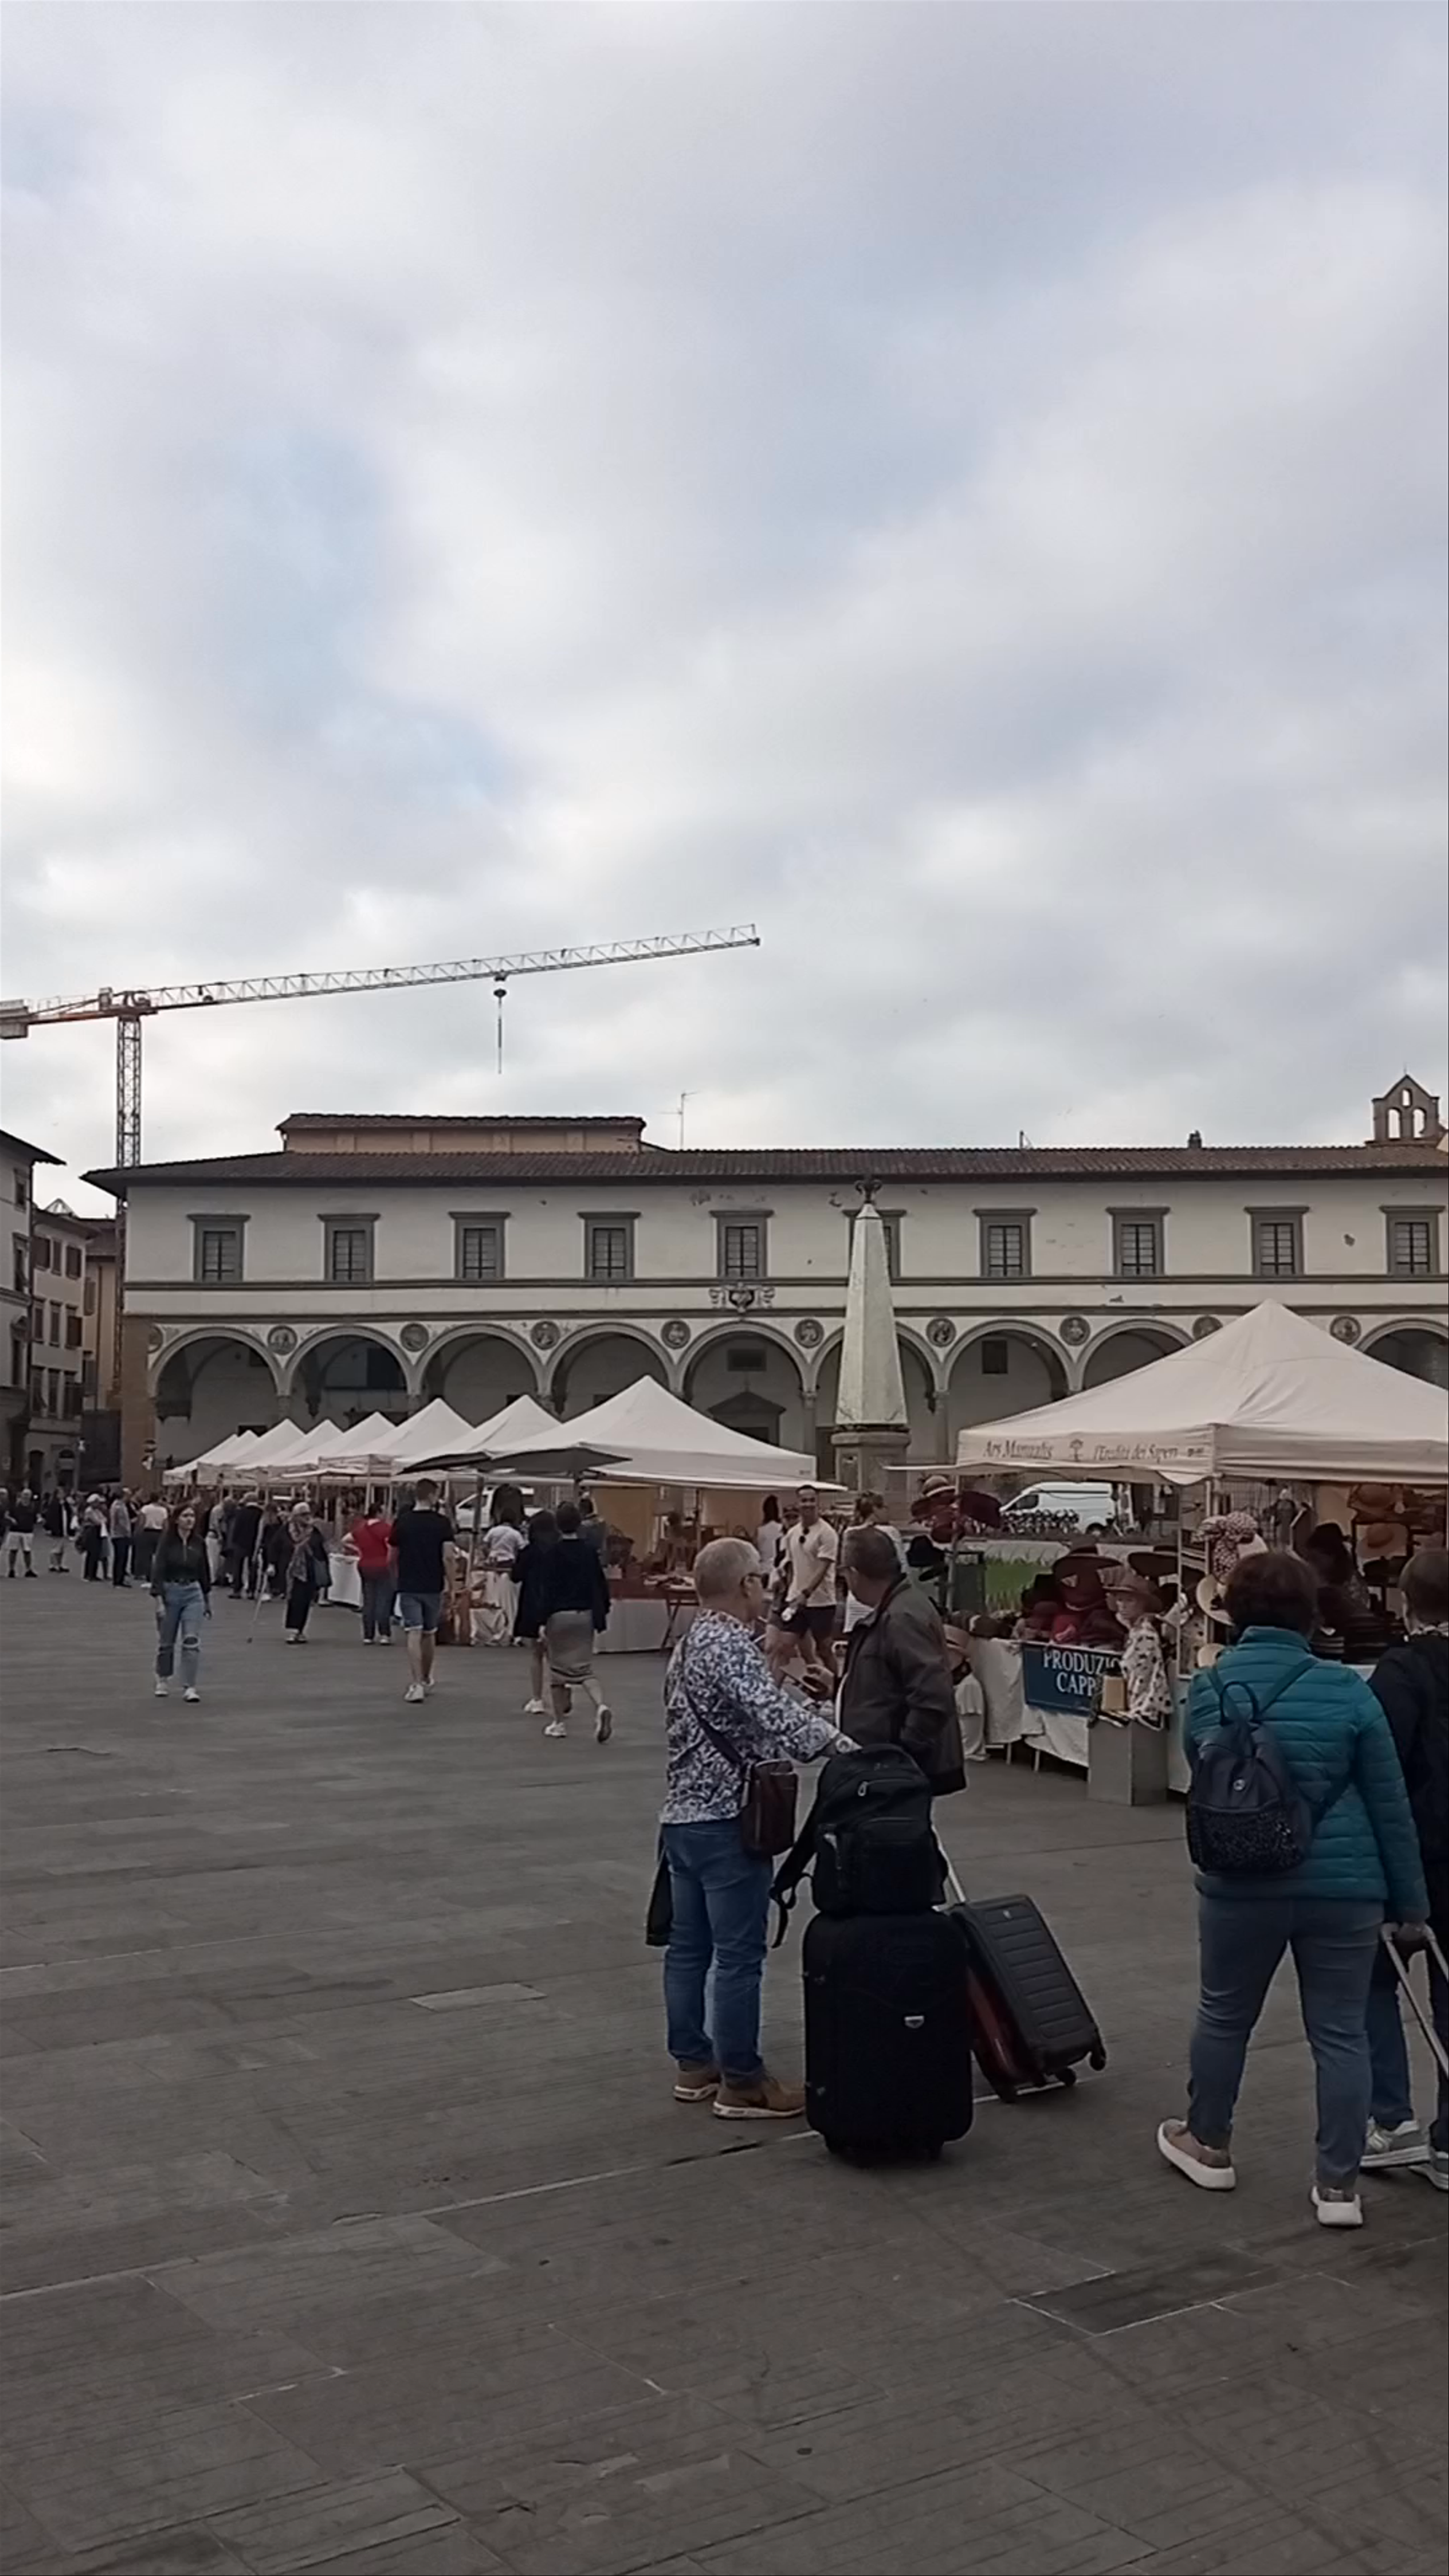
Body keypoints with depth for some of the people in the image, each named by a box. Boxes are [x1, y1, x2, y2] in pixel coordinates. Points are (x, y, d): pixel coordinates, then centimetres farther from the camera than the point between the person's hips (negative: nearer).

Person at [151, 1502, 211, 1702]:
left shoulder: (199, 1542, 1)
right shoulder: (167, 1541, -9)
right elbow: (158, 1571, -12)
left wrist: (207, 1600, 15)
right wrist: (159, 1601, -18)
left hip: (193, 1594, 2)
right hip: (170, 1592, -2)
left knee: (192, 1641, -9)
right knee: (166, 1641, 12)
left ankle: (190, 1687, -6)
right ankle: (163, 1681, 34)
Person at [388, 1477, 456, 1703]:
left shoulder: (402, 1521, 0)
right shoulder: (442, 1522, -5)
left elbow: (393, 1557, 8)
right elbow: (448, 1556, -13)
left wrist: (397, 1579, 24)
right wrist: (449, 1581, -2)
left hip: (408, 1586, 0)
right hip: (433, 1586, 0)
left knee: (414, 1634, -5)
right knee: (430, 1634, 17)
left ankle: (416, 1684, -16)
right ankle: (426, 1680, 32)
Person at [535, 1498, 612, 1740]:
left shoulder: (554, 1553, -9)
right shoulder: (590, 1551, 3)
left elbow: (547, 1590, -11)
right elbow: (601, 1586, 8)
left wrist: (543, 1622, -9)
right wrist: (601, 1617, 17)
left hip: (559, 1616, -3)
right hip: (585, 1615, 3)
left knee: (557, 1670, 12)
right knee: (584, 1669, 9)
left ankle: (560, 1722, 18)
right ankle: (601, 1707, -17)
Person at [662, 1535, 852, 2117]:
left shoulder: (690, 1643, 14)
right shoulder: (730, 1644, -17)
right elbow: (775, 1715, -31)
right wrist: (849, 1751, -34)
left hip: (682, 1815, 10)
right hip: (726, 1821, -10)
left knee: (688, 1946, 14)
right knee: (739, 1955, -2)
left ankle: (693, 2064, 22)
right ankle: (742, 2083, 4)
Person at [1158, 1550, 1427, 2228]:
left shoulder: (1207, 1688, -4)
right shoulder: (1347, 1690, -10)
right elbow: (1390, 1803, -4)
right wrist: (1410, 1897, 4)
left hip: (1241, 1883, 2)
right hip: (1342, 1886, -1)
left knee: (1225, 2014, 19)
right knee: (1340, 2031, 10)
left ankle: (1208, 2145, 36)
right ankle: (1339, 2184, 16)